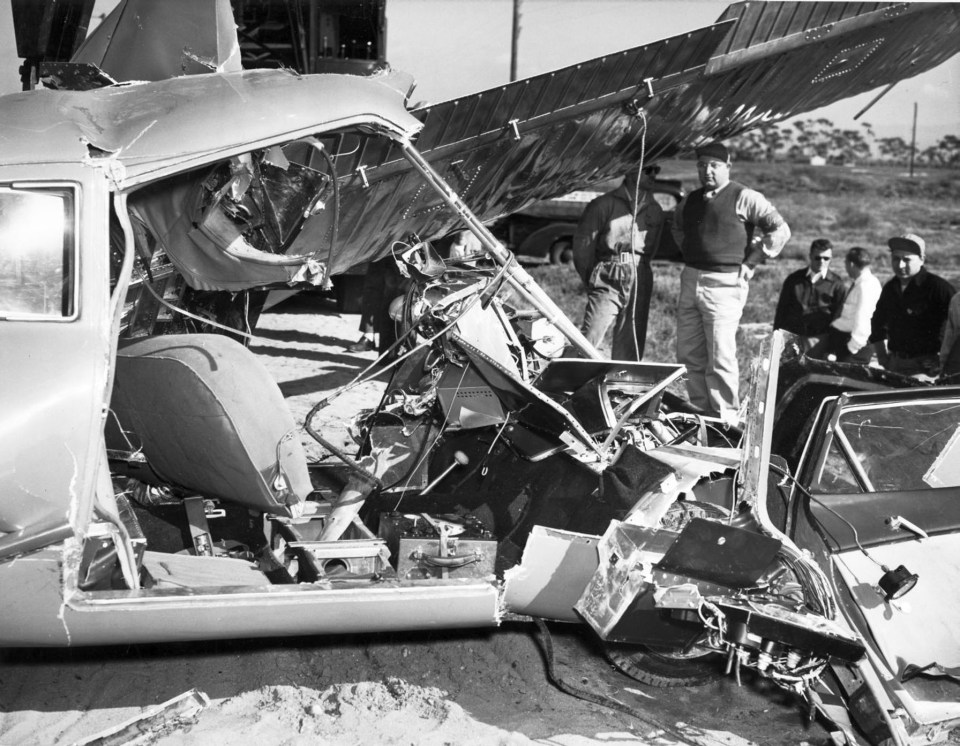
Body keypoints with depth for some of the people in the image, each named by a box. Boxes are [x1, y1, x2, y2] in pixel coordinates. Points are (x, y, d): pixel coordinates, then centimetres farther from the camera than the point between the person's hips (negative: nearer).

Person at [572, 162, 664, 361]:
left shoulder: (655, 211, 14)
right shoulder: (604, 205, -2)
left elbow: (650, 248, 18)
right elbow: (582, 244, 0)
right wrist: (593, 280, 3)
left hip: (640, 282, 5)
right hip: (608, 281, -5)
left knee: (631, 347, 7)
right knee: (587, 342, -13)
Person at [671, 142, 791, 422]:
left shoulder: (744, 198, -6)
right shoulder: (689, 201, 12)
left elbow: (781, 230, -7)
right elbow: (678, 227, 33)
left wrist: (750, 263, -7)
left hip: (724, 284, -6)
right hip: (690, 280, 7)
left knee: (720, 356, -7)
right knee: (689, 353, 9)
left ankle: (726, 418, 2)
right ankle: (701, 410, 20)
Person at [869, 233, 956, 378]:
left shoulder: (937, 287, -11)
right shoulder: (890, 287, 11)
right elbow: (878, 324, 24)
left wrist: (944, 360, -13)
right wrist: (882, 357, 17)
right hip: (894, 365, 6)